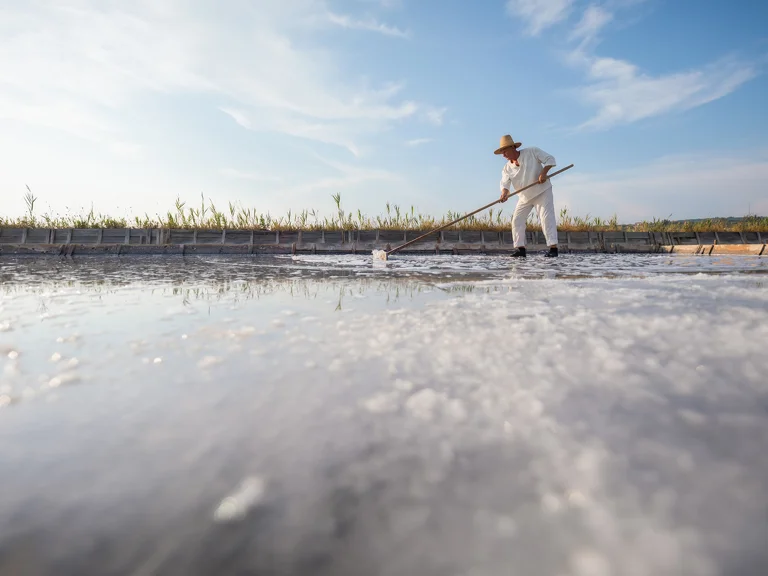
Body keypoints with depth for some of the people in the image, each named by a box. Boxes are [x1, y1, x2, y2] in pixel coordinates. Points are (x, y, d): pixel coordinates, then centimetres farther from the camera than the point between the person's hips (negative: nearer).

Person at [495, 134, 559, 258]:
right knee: (517, 220, -2)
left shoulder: (532, 152, -12)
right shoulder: (507, 168, -3)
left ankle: (553, 248, -16)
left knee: (546, 217, -15)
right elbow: (505, 183, -16)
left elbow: (550, 159, -10)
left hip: (542, 191, -5)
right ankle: (520, 249, 2)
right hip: (524, 196, 5)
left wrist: (543, 172, -26)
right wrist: (504, 193, -37)